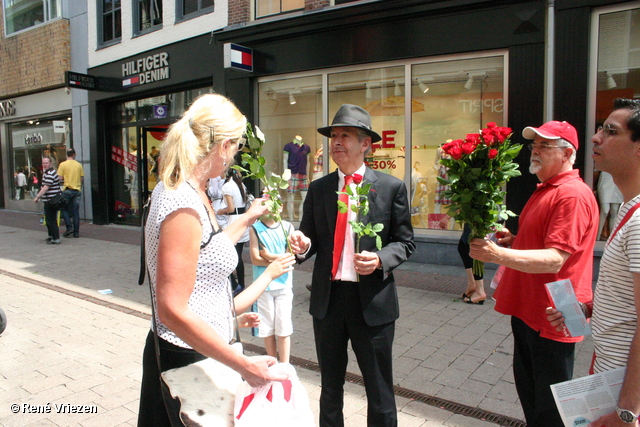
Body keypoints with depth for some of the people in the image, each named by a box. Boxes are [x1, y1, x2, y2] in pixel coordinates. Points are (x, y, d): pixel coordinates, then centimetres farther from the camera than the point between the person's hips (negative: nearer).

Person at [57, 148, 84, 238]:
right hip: (77, 190, 3)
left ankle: (69, 227, -3)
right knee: (76, 212, 4)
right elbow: (81, 178, 8)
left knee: (64, 209, 11)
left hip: (67, 190, -3)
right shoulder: (79, 165, 5)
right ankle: (76, 232, 5)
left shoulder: (63, 164, -3)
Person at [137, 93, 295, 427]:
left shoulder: (174, 188, 4)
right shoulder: (183, 208, -27)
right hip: (186, 359, -9)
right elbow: (173, 311, -29)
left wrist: (248, 218, 29)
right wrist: (244, 365, -26)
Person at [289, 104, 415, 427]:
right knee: (330, 386, 20)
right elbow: (310, 240, 9)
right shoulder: (318, 189, 4)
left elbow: (405, 242, 1)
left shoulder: (391, 187, -3)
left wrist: (380, 259, -18)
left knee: (380, 389, 11)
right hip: (327, 299, 3)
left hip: (373, 302, -3)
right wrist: (303, 245, -14)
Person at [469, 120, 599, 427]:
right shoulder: (544, 190, 13)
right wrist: (514, 241, 7)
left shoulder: (573, 194, -19)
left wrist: (499, 255, -38)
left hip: (551, 317, -10)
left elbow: (554, 260, -28)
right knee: (527, 387, 23)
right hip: (527, 309, 10)